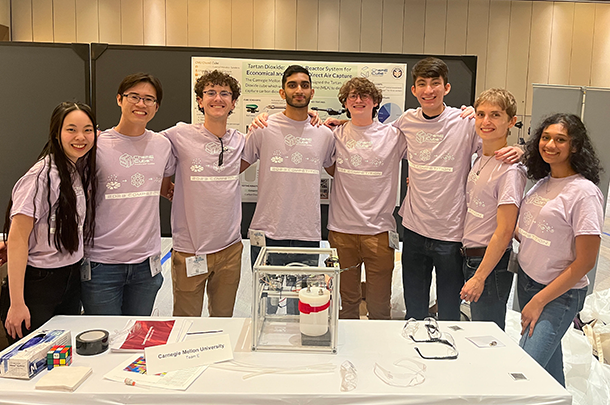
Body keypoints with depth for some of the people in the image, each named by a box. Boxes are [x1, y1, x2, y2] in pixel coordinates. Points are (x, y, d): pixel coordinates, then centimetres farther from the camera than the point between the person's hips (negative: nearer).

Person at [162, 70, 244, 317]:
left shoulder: (241, 141, 3)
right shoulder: (180, 135, -7)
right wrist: (171, 190, -4)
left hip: (230, 248, 3)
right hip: (189, 250, -3)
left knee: (223, 319, 17)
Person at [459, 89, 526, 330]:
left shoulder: (511, 169, -18)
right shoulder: (480, 160, 7)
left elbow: (504, 231, -20)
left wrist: (479, 277, -19)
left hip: (491, 264, -8)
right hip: (469, 257, 8)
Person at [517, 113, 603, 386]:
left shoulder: (584, 192, -16)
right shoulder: (542, 184, 6)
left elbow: (585, 261, -16)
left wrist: (539, 301, -14)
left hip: (559, 295, -6)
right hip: (526, 282, 7)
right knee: (549, 365, 16)